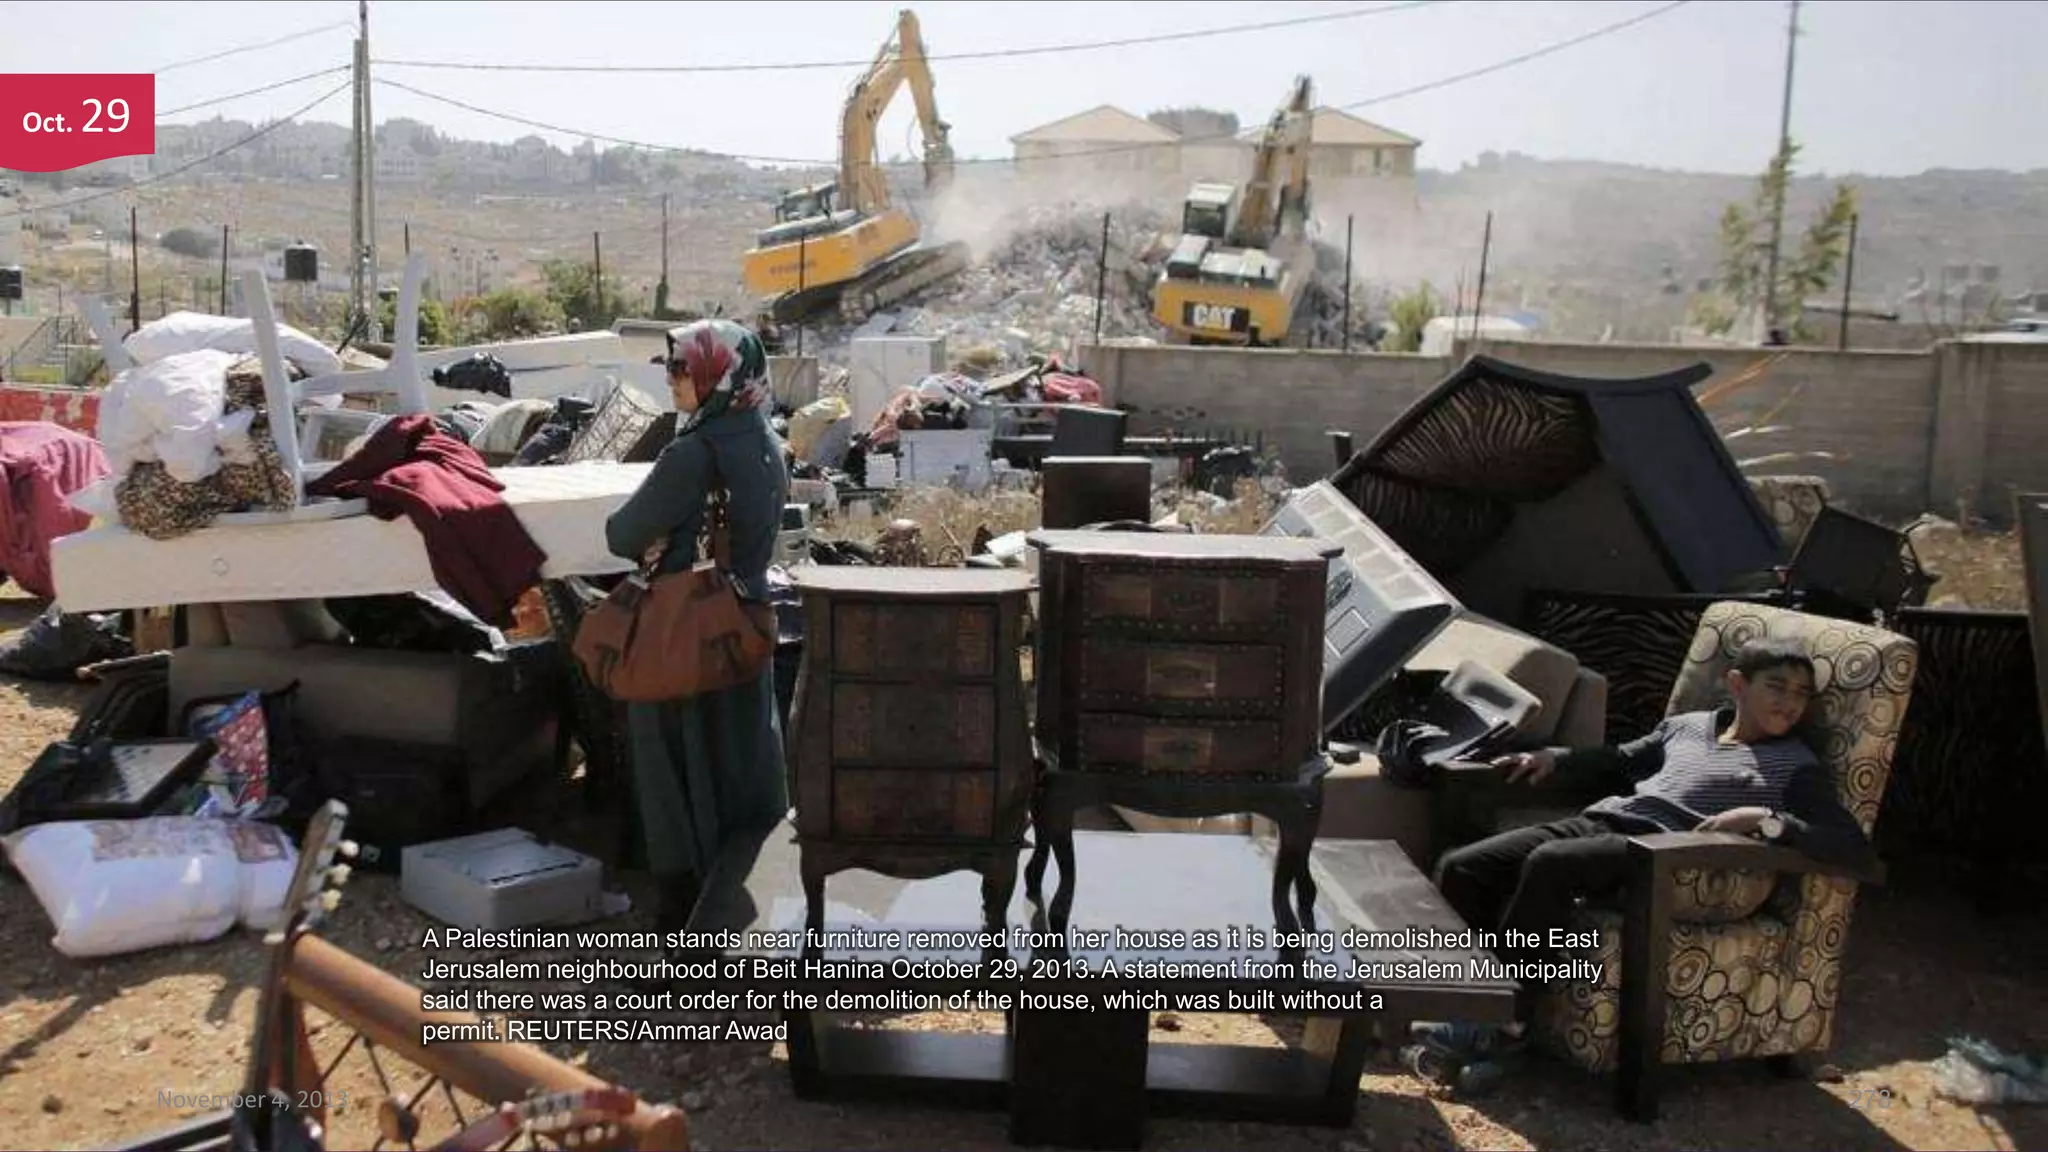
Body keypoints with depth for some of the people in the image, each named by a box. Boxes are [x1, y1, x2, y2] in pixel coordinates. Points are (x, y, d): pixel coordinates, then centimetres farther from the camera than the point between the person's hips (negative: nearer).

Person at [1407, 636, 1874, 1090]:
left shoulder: (1797, 766, 9)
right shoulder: (1686, 726, 24)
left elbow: (1853, 846, -3)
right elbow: (1619, 761, 37)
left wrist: (1769, 821, -18)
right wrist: (1556, 758, 20)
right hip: (1598, 820, 6)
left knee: (1548, 864, -35)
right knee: (1459, 868, -14)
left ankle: (1504, 1026, -24)